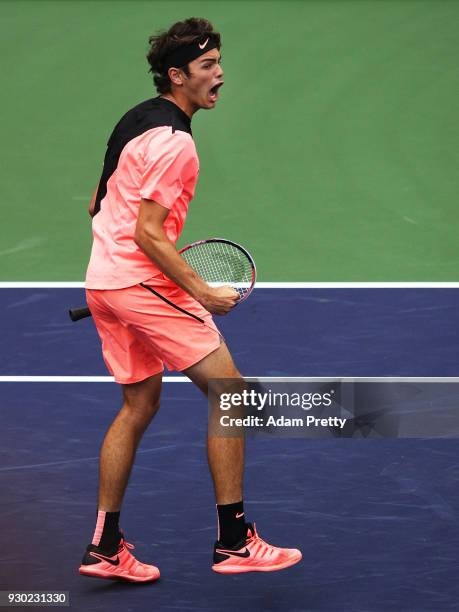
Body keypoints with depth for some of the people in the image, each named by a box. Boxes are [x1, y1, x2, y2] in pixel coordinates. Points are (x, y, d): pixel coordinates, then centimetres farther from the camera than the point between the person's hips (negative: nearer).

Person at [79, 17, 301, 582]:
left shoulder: (138, 120, 13)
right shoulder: (173, 141, -17)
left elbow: (99, 204, 21)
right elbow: (149, 235, -21)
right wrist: (203, 292, -17)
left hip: (105, 280, 10)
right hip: (143, 282, -10)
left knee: (139, 405, 16)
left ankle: (105, 548, 17)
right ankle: (234, 542, -6)